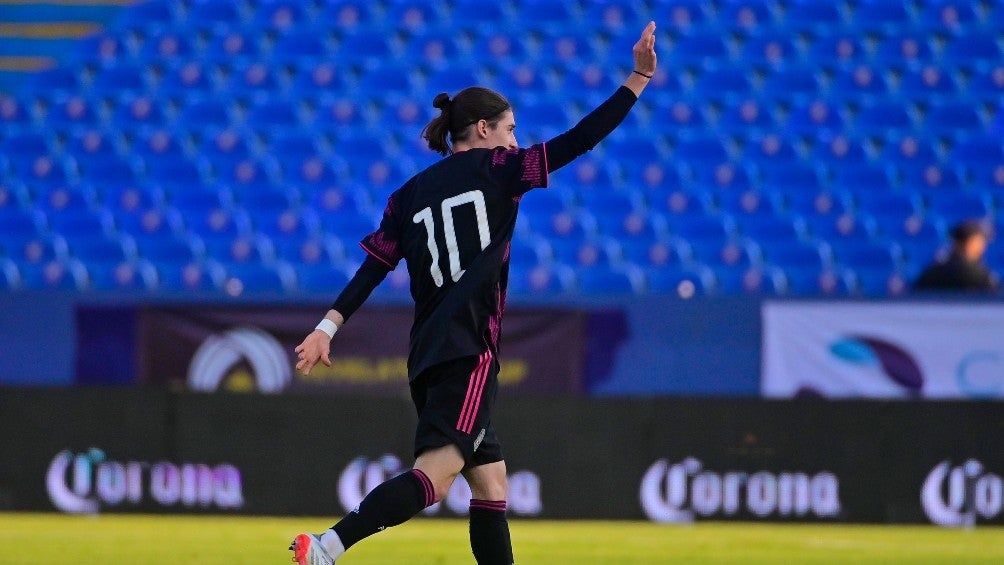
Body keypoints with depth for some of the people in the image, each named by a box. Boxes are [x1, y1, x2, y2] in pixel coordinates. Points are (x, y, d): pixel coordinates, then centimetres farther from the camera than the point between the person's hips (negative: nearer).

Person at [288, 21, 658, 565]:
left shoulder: (409, 195, 17)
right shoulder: (494, 169, 3)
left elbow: (372, 269, 7)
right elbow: (578, 140, -1)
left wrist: (328, 327, 5)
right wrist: (638, 79, 2)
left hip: (426, 358, 8)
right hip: (469, 351, -8)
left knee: (490, 484, 11)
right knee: (434, 477, -19)